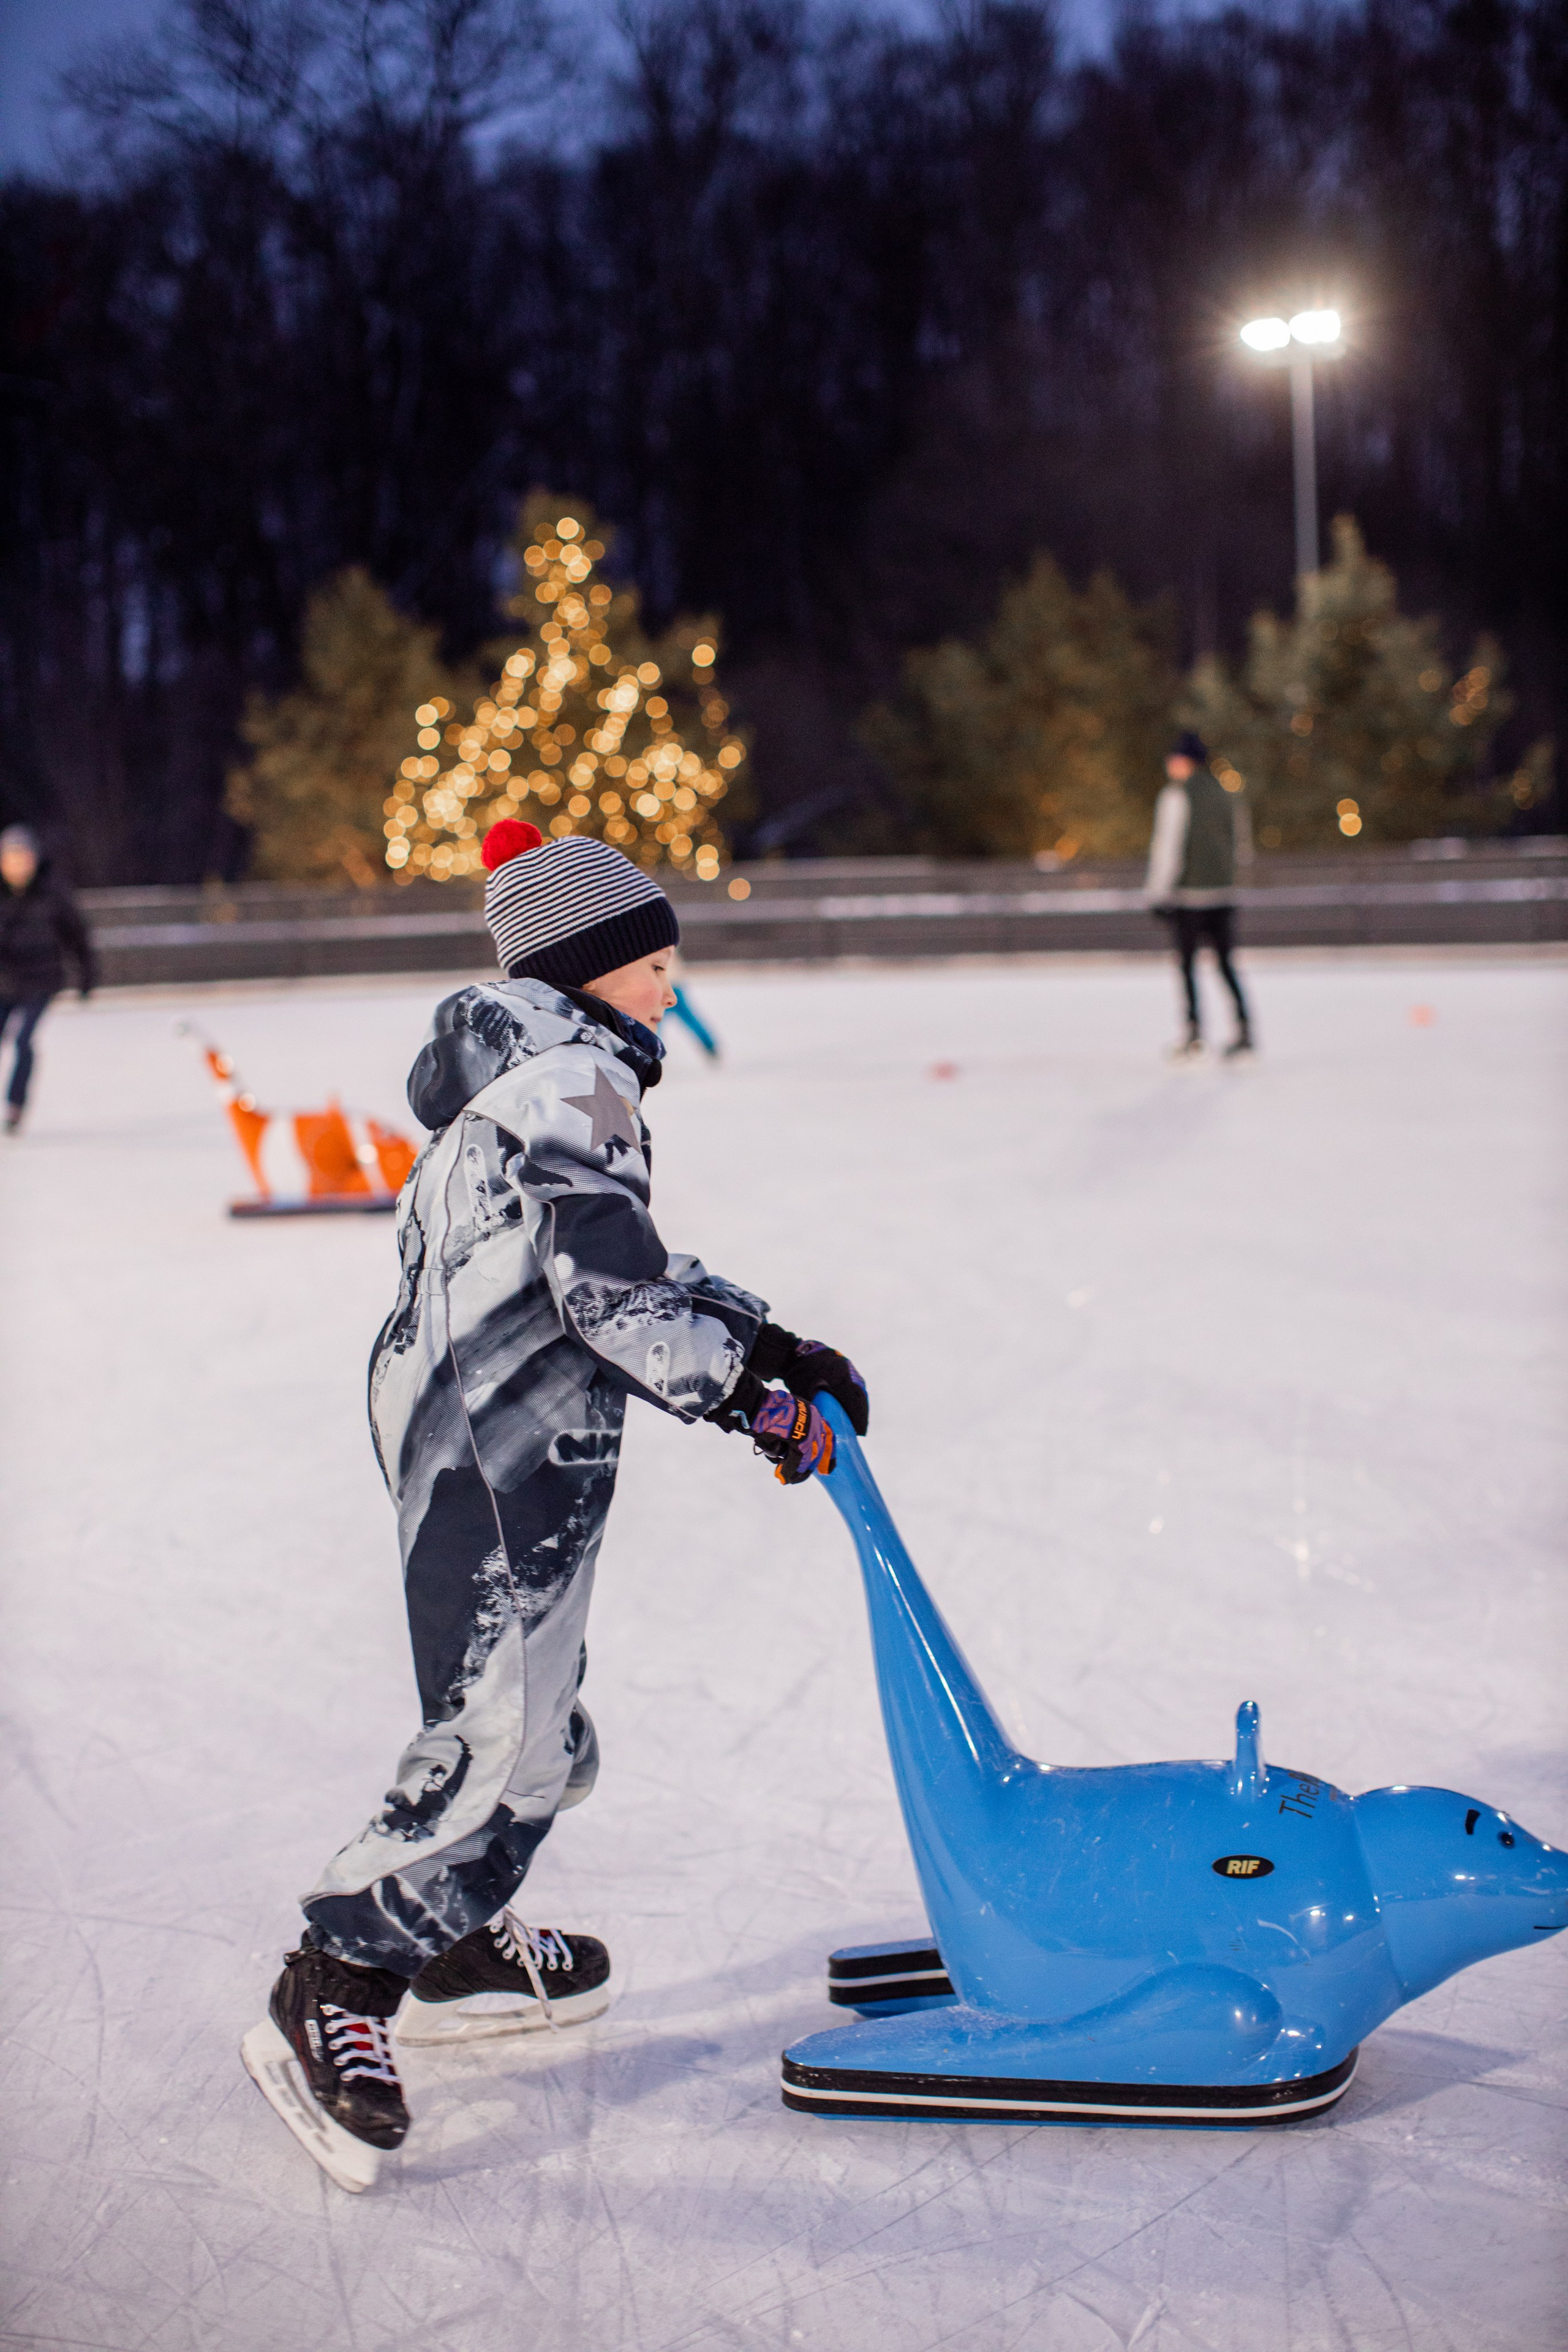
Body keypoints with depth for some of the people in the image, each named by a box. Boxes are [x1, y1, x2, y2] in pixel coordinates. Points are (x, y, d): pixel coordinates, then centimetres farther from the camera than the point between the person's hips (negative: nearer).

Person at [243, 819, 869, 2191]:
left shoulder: (518, 1076, 19)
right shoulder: (575, 1081, -14)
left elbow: (621, 1266, 22)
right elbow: (614, 1295, -21)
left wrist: (774, 1342, 17)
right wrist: (755, 1398, -11)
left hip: (492, 1441, 11)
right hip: (500, 1449, -11)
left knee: (537, 1717, 20)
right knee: (503, 1738, -10)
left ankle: (454, 1949, 34)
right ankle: (330, 1997, -3)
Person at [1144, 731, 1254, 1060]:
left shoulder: (1177, 796, -8)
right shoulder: (1225, 793, 11)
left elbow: (1168, 845, -13)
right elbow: (1243, 848, 15)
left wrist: (1158, 892, -11)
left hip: (1188, 895, -6)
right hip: (1224, 892, 6)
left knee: (1187, 962, 0)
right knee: (1225, 962, 10)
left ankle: (1194, 1033, -4)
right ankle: (1244, 1029, 5)